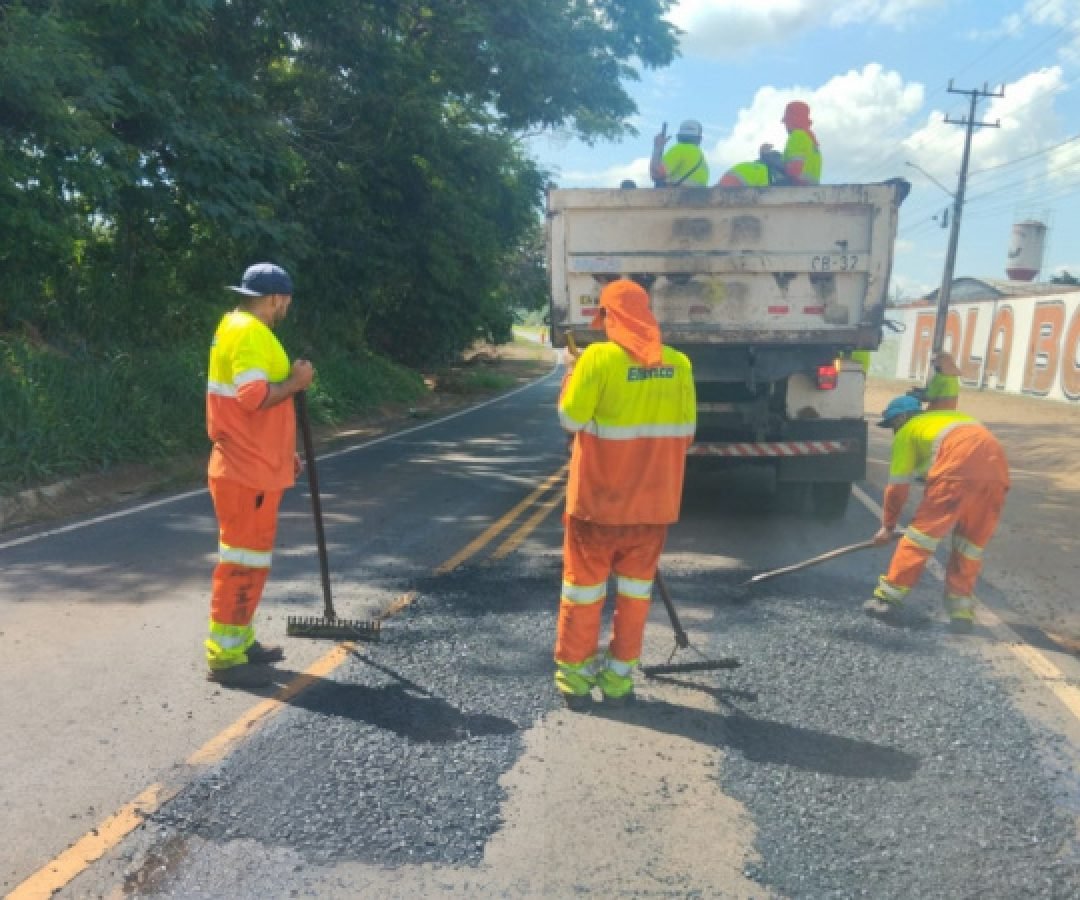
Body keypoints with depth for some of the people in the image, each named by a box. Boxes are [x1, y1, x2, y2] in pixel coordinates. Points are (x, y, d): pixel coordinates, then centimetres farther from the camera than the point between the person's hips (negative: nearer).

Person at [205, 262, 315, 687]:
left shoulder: (240, 327, 18)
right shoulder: (249, 332, -16)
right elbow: (254, 397, -29)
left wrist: (282, 451, 23)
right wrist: (295, 382, -13)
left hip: (252, 466, 11)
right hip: (247, 472, -11)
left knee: (249, 557, 17)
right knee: (243, 560, -4)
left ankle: (239, 640, 29)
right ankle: (225, 656, 5)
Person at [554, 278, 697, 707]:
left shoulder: (599, 357, -14)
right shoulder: (678, 363, -1)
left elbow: (571, 418, -10)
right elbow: (686, 432, 4)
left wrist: (573, 376, 6)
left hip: (598, 496, -3)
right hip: (654, 499, 4)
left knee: (584, 586, 11)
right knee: (635, 588, 15)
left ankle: (574, 675, 20)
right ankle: (619, 676, 23)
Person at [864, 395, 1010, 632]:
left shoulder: (907, 431, 21)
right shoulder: (954, 417, 41)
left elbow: (898, 486, 20)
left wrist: (888, 526, 31)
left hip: (961, 464, -6)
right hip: (996, 463, 6)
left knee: (924, 528, 3)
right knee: (973, 540, 16)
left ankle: (890, 595, 6)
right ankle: (961, 607, 16)